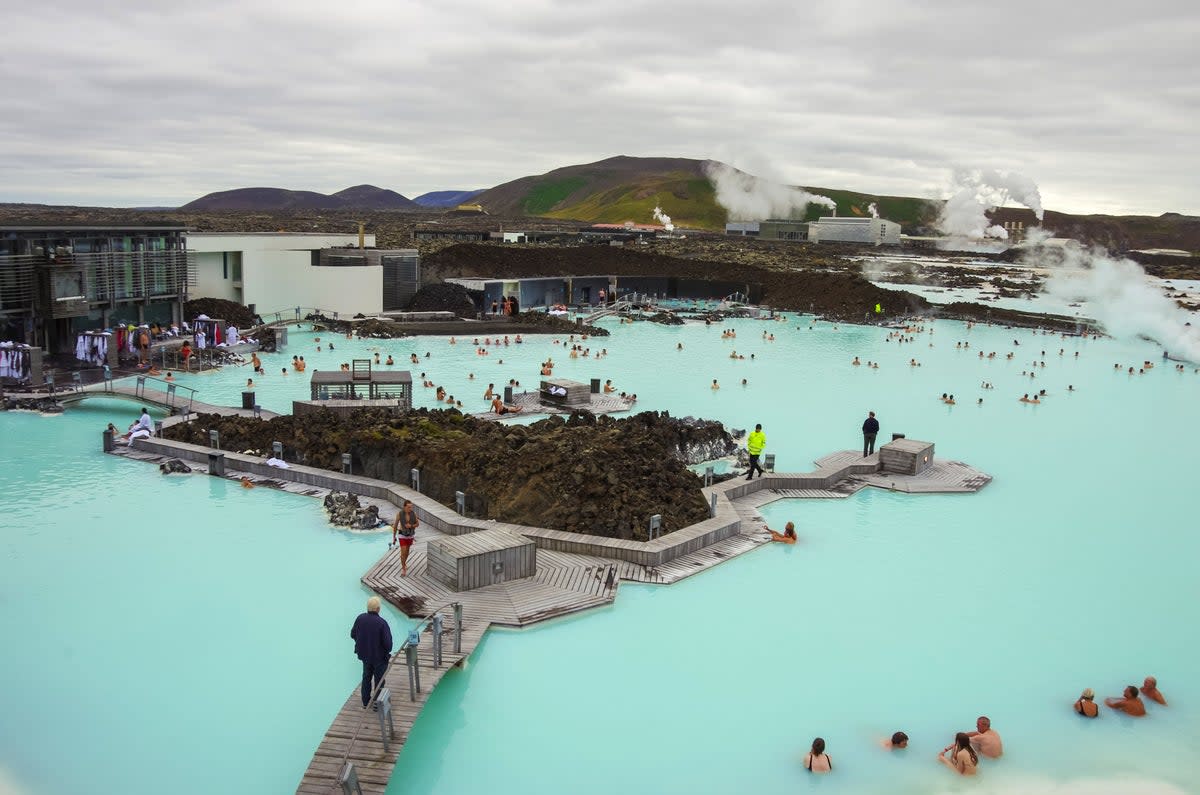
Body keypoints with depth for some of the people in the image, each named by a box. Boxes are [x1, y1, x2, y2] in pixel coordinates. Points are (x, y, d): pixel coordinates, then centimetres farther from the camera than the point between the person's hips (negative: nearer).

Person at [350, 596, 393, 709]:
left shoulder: (360, 618, -14)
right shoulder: (382, 622, -28)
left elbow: (353, 634, 0)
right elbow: (388, 642, -24)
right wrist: (387, 651, -1)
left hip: (365, 654, 5)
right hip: (379, 656, -5)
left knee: (366, 677, 25)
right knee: (379, 680, 14)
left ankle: (365, 702, 36)